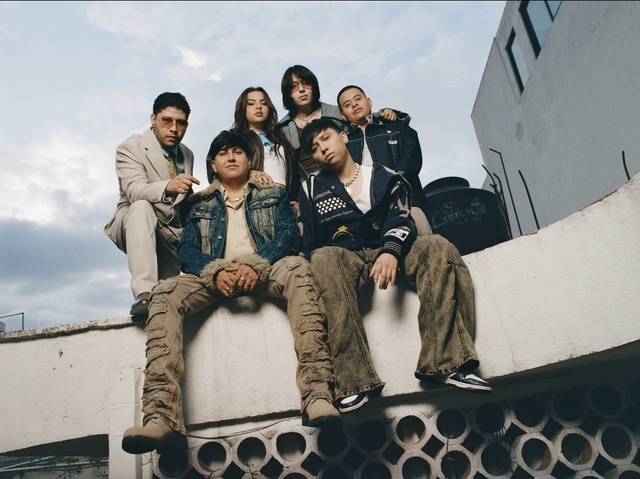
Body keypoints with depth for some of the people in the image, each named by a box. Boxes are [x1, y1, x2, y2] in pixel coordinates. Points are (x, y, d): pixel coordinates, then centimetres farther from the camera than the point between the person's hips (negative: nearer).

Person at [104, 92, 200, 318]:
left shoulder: (187, 155, 10)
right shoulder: (130, 148, -9)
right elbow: (135, 191, -28)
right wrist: (167, 187, -48)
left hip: (174, 234, 6)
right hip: (139, 228, -5)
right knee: (141, 207, -38)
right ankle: (144, 294, -46)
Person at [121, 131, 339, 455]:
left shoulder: (274, 194, 21)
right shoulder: (201, 206, 24)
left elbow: (289, 233, 3)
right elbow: (187, 251, 10)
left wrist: (256, 264, -18)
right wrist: (216, 272, -15)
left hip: (266, 269, -1)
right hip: (216, 275, 2)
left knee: (297, 268, -35)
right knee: (165, 294, -27)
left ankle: (318, 393, -45)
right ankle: (162, 417, -38)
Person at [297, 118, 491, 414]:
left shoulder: (384, 176, 15)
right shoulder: (312, 189, 15)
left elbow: (400, 220, -2)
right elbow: (309, 245, 8)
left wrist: (390, 252, -23)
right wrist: (319, 263, -15)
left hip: (389, 252, 2)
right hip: (342, 257, -1)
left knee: (437, 247, -27)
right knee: (324, 259, -36)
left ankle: (445, 362, -34)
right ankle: (354, 381, -43)